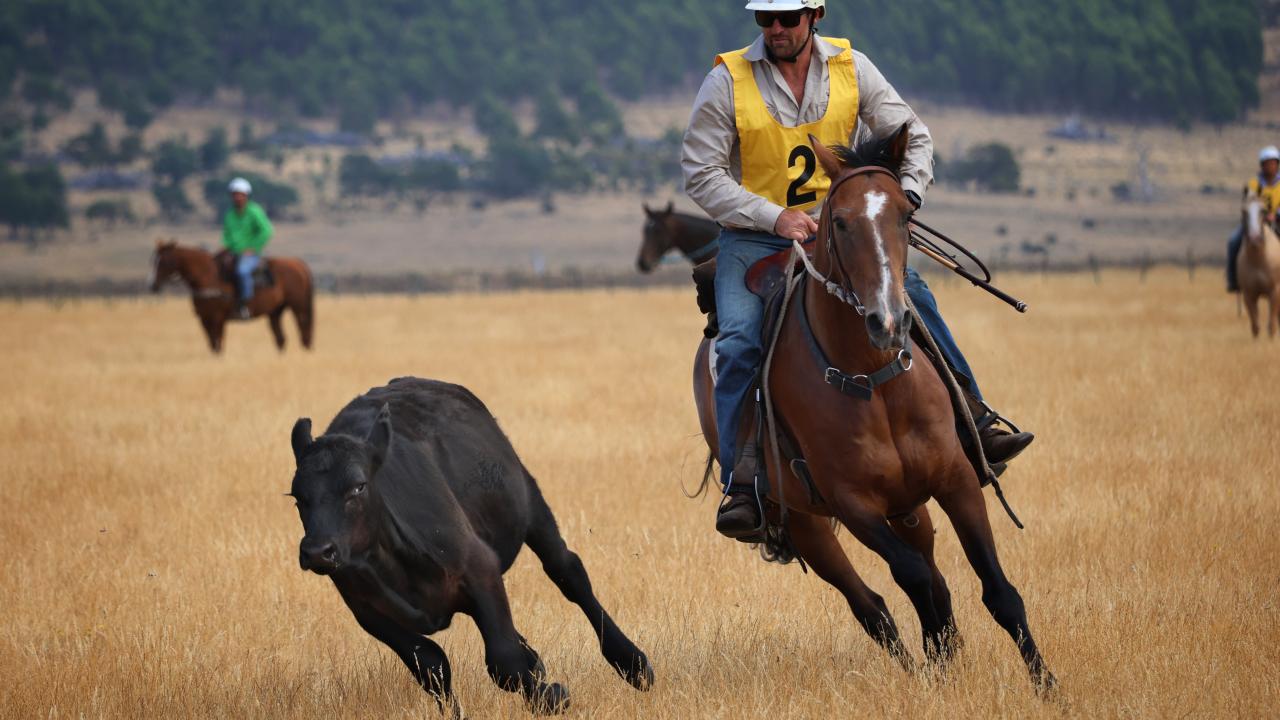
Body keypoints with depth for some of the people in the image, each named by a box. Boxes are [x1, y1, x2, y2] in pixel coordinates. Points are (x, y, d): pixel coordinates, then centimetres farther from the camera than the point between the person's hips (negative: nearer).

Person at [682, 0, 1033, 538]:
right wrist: (775, 216, -21)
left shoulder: (851, 68, -1)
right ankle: (740, 484, -21)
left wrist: (908, 196, -13)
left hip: (838, 226, 2)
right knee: (739, 342, -24)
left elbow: (912, 136, 7)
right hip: (754, 236, -2)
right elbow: (701, 173, -10)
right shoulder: (727, 82, -9)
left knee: (910, 293, -19)